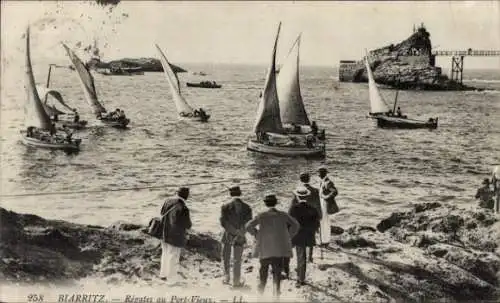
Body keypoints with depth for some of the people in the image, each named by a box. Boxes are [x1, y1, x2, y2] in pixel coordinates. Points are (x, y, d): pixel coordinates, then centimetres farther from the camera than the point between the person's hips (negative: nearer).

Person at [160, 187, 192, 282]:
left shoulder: (168, 201, -4)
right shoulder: (183, 209, -24)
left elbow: (162, 213, 11)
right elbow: (188, 225, -13)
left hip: (164, 234, 7)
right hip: (175, 236, -7)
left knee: (165, 255, 22)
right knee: (173, 257, 7)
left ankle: (163, 275, 34)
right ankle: (171, 279, 15)